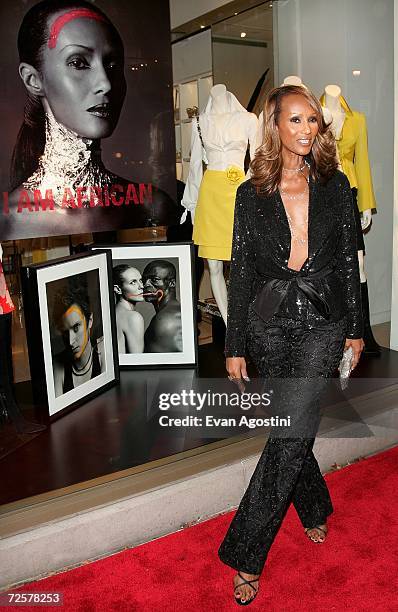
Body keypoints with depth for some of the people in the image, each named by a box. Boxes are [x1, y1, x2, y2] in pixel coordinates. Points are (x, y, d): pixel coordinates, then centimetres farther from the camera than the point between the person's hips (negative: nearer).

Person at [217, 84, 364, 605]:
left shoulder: (335, 185, 2)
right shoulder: (252, 194, 1)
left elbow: (349, 261, 6)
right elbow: (241, 273, 2)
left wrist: (355, 329, 7)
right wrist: (235, 347, 1)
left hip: (322, 324, -1)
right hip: (270, 323, 1)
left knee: (290, 433, -10)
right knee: (293, 430, 14)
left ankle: (246, 555, 3)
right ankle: (315, 508, 43)